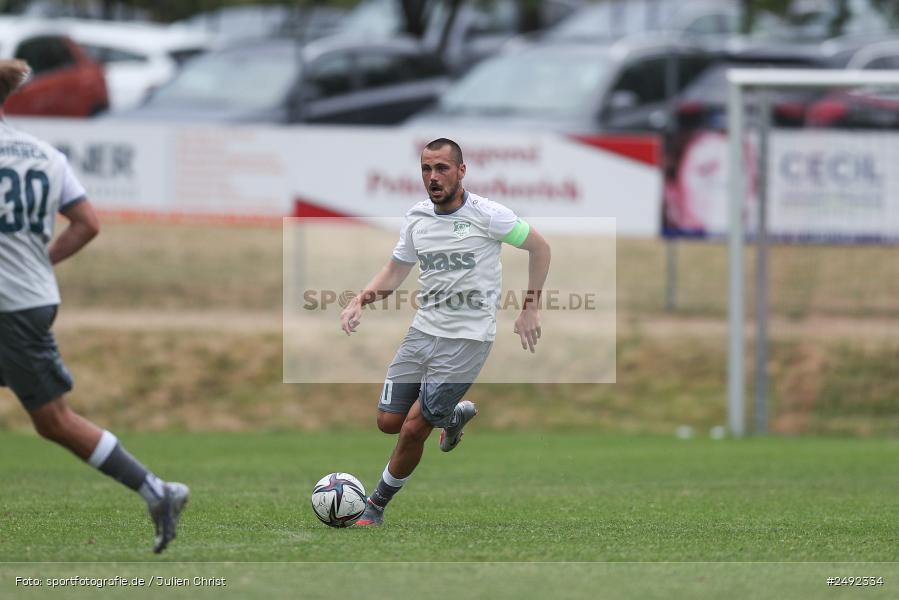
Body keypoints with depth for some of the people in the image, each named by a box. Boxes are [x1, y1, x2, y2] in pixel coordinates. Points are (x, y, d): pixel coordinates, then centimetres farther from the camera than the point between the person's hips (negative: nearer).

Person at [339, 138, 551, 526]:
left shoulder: (487, 215, -12)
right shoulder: (416, 218, 4)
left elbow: (539, 247, -1)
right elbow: (394, 272, 16)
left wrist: (530, 307, -4)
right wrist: (359, 301, -2)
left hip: (467, 340, -6)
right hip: (423, 331, 6)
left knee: (413, 429, -9)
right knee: (388, 421, 5)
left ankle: (376, 507, 11)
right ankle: (455, 413, 33)